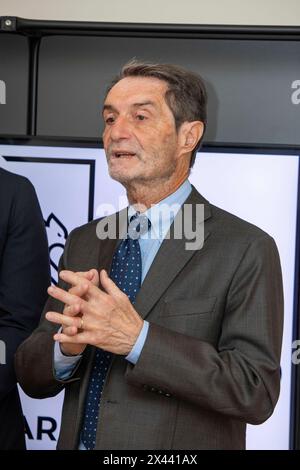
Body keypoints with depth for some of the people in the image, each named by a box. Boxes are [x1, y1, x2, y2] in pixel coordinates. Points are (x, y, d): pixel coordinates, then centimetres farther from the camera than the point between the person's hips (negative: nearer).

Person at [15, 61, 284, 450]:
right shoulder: (83, 243, 2)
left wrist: (138, 339, -28)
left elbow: (257, 392, -20)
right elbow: (31, 378, 1)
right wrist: (68, 346, -21)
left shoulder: (246, 251, -14)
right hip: (78, 441, 4)